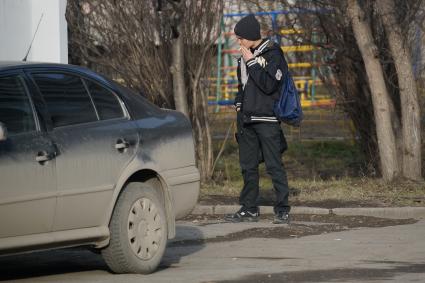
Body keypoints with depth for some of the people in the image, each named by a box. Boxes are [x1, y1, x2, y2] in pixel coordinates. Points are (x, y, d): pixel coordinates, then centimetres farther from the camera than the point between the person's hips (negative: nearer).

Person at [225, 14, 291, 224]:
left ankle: (282, 210, -5)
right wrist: (239, 105, 16)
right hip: (247, 119, 8)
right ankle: (249, 209, 16)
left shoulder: (272, 54, -8)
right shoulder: (245, 56, 14)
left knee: (274, 166, -8)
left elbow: (269, 84, -18)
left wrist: (252, 63, -15)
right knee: (248, 166, 10)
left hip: (267, 120, -8)